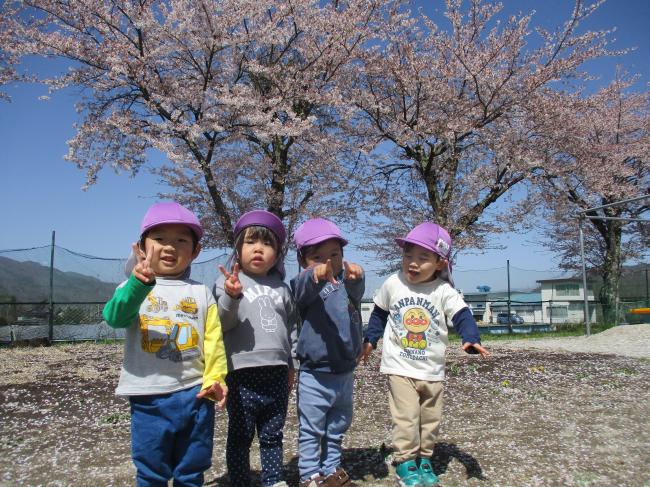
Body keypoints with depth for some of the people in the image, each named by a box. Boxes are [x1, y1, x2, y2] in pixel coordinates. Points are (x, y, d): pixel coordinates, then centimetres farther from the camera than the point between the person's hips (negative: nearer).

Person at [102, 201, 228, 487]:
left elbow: (214, 341, 1)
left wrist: (216, 379, -13)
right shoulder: (132, 287, 0)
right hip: (149, 398, -1)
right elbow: (115, 317, -22)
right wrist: (140, 283, -39)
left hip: (196, 395, 2)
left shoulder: (201, 293, 5)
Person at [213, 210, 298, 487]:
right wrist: (231, 297, -26)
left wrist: (291, 364, 18)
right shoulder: (228, 282, -3)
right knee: (240, 436, 8)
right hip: (243, 373, -4)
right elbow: (220, 325, -9)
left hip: (277, 372, 4)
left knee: (273, 434, 17)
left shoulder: (281, 288, 11)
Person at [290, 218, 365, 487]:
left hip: (345, 372, 5)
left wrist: (354, 278, -48)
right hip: (314, 374, -4)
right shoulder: (305, 285, -9)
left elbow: (356, 291, -22)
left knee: (337, 428, 19)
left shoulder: (346, 281, 1)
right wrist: (316, 275, -58)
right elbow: (304, 290, -34)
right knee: (311, 430, 5)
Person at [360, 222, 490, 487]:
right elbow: (379, 313, 9)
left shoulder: (444, 291, -11)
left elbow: (462, 316, -20)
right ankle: (405, 462, 9)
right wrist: (369, 339, 13)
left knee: (430, 418, 13)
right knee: (406, 417, -7)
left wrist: (471, 339, -39)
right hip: (400, 366, -1)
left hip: (432, 369, 2)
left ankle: (424, 459, 31)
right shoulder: (393, 284, -6)